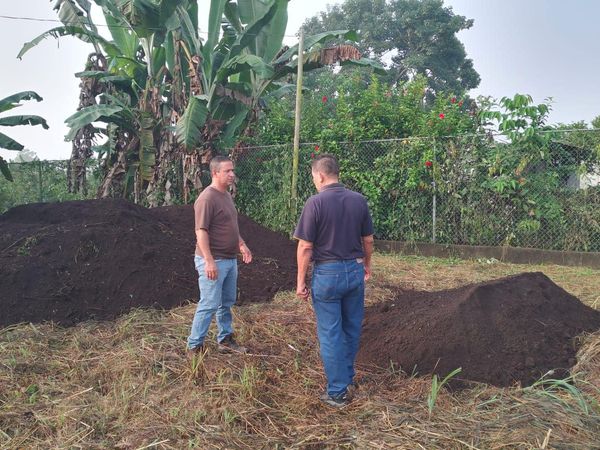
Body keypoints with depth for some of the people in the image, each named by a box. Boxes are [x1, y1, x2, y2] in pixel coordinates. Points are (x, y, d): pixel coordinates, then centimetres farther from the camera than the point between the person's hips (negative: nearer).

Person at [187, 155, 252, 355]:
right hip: (213, 261, -9)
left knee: (227, 303, 17)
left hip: (230, 260, 9)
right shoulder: (207, 198, -17)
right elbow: (201, 232, -22)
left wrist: (241, 244, 17)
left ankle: (225, 339, 31)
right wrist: (209, 261, -26)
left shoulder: (227, 195, 12)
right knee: (209, 305, -4)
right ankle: (194, 346, 8)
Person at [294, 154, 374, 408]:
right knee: (352, 329, 18)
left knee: (330, 333, 5)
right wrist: (367, 265, 24)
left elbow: (305, 247, -13)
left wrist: (301, 281, -5)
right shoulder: (359, 200, 1)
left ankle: (338, 392, 12)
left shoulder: (315, 203, -13)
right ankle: (348, 380, 34)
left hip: (327, 273, -5)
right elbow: (368, 240, 8)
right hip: (355, 270, 5)